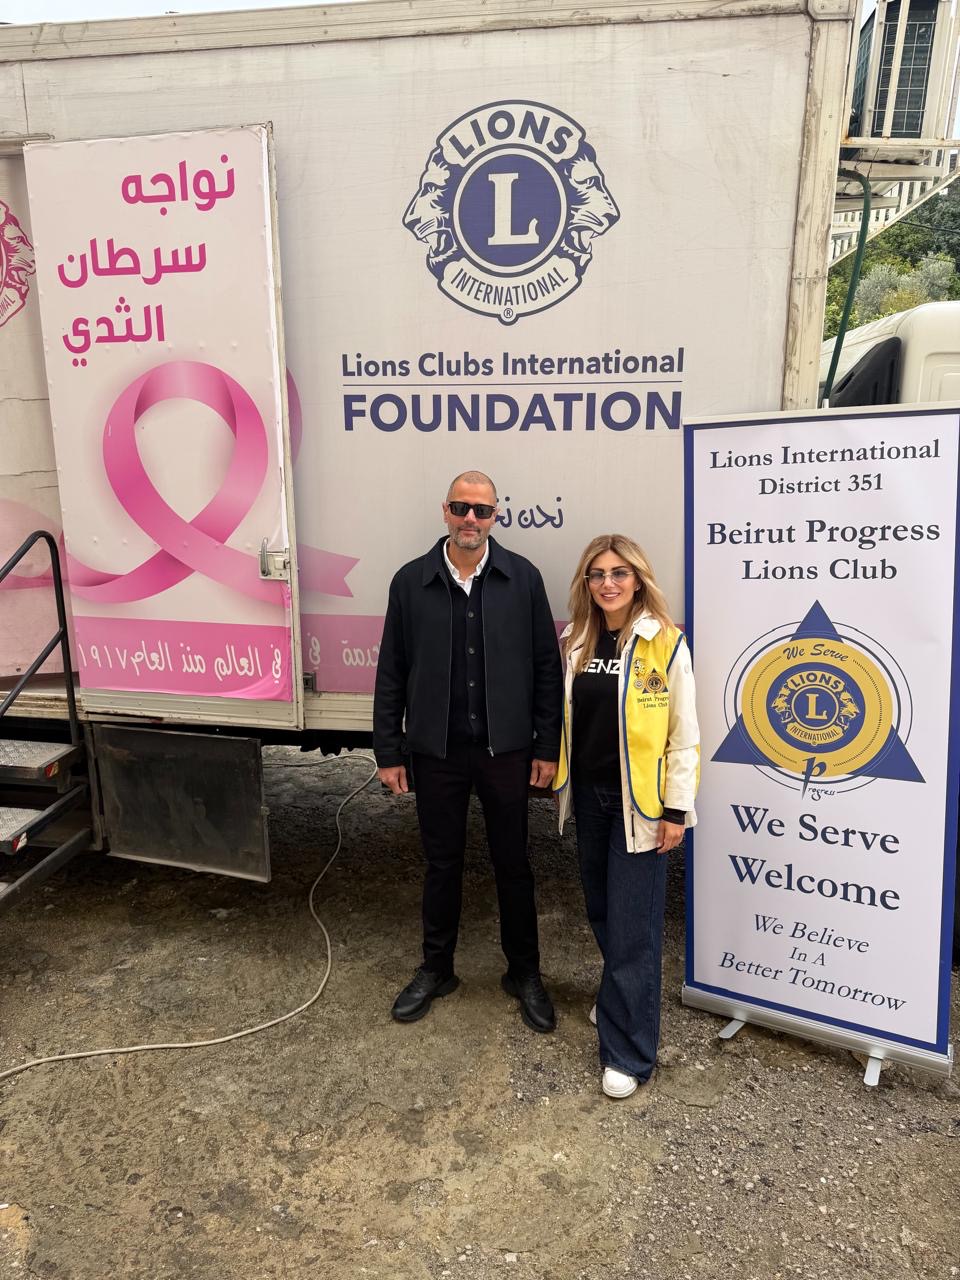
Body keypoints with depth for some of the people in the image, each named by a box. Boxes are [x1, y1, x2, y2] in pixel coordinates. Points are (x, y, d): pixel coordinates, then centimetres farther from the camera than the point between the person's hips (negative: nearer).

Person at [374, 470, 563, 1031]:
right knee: (442, 863, 15)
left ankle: (524, 973, 31)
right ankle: (437, 969, 34)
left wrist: (548, 747, -4)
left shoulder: (523, 578, -3)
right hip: (438, 752, 1)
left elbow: (547, 668, -1)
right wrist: (389, 752, 1)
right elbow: (392, 674, 3)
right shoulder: (411, 582, 0)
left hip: (506, 750, -1)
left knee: (513, 863, 12)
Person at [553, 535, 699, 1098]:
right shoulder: (576, 642, 5)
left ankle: (629, 1053, 12)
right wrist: (564, 783, 13)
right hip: (590, 795, 6)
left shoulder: (665, 644, -11)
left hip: (639, 800, -6)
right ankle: (619, 999, 41)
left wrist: (676, 808, -12)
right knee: (602, 910, 18)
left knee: (632, 924, -1)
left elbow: (684, 733, -10)